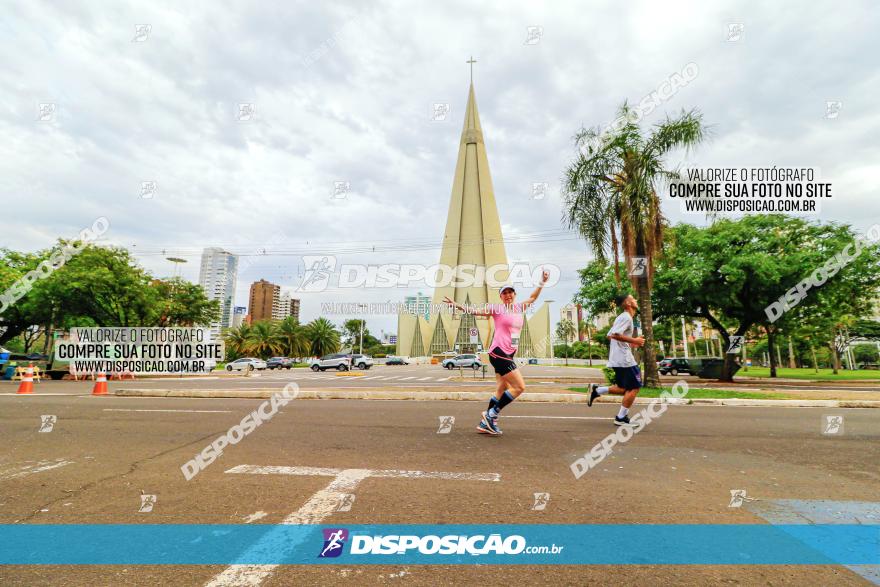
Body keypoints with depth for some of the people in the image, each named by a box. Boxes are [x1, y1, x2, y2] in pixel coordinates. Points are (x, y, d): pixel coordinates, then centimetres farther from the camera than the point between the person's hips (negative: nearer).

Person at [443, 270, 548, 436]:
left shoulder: (519, 308, 13)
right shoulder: (497, 308, -5)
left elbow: (532, 298, 31)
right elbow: (475, 311, -4)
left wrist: (542, 283, 27)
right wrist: (457, 305, -13)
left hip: (508, 355, 8)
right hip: (498, 352, -8)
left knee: (501, 392, 11)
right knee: (520, 387, -11)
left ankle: (486, 423, 19)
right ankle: (491, 414, -3)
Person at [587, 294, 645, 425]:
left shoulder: (623, 317, 20)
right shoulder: (626, 317, -11)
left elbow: (610, 335, 23)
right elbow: (615, 335, -24)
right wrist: (633, 340, -17)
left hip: (618, 359, 10)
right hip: (624, 359, -10)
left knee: (625, 389, 14)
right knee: (634, 387, -3)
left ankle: (596, 390, 13)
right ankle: (621, 418, 4)